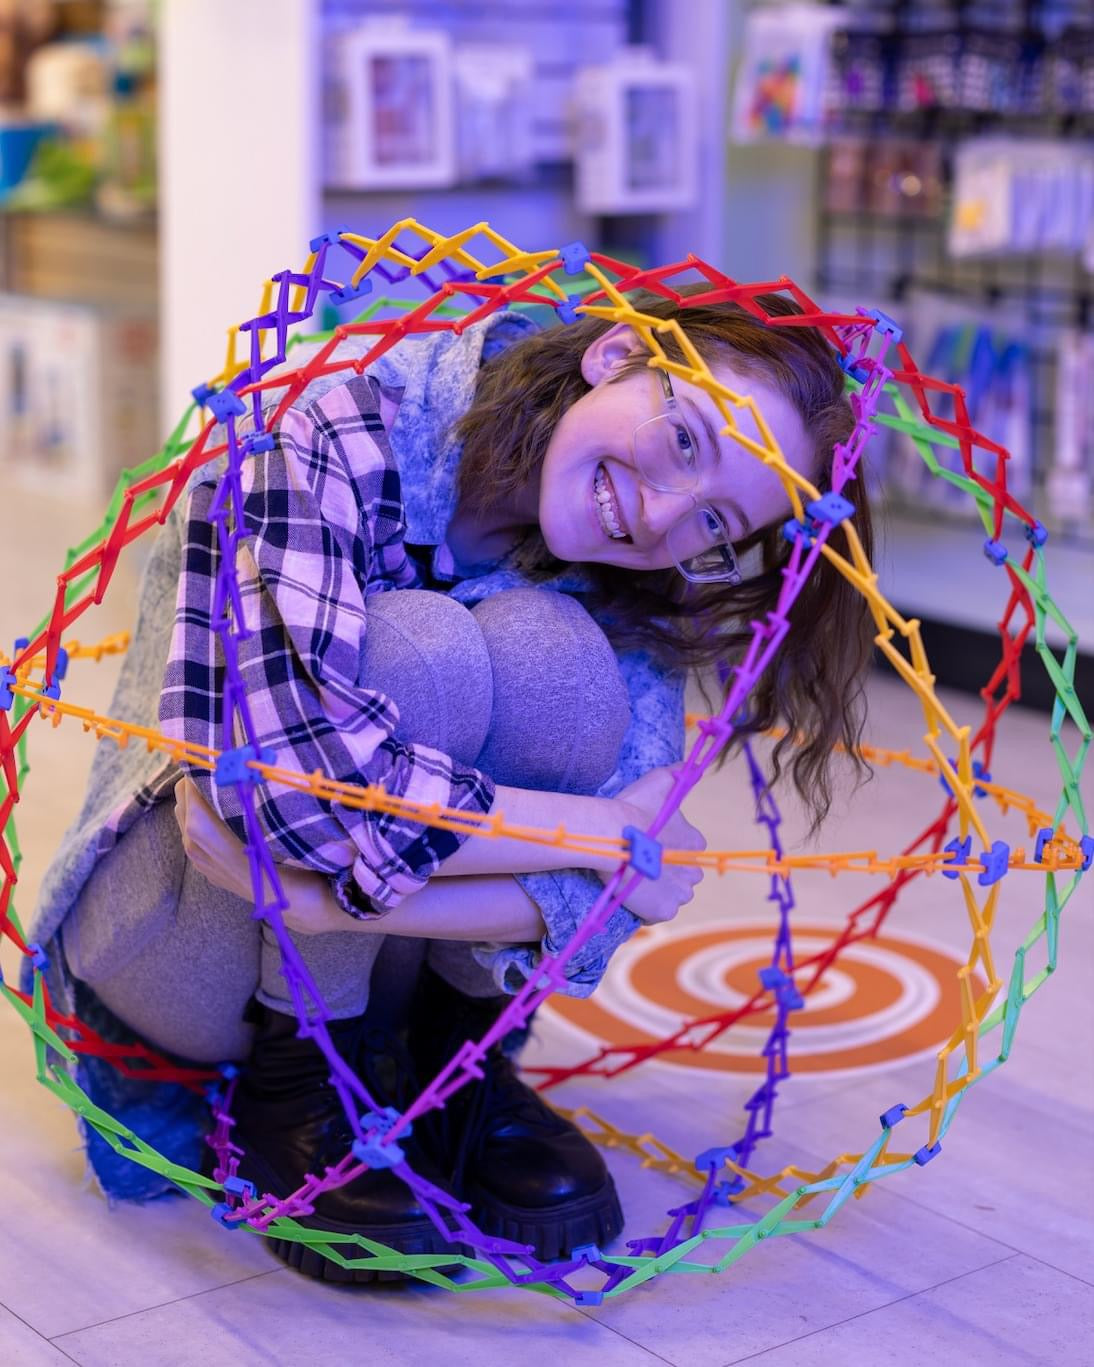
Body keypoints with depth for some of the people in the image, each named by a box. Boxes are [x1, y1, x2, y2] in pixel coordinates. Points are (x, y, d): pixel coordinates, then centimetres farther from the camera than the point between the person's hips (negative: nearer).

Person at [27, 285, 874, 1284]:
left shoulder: (618, 598, -10)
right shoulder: (329, 441, -24)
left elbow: (610, 894, -22)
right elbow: (286, 771, -37)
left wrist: (337, 892, -38)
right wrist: (603, 835, -29)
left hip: (383, 969, 4)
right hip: (178, 961, -4)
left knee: (545, 652, -25)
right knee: (415, 650, -31)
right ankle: (297, 1087, -11)